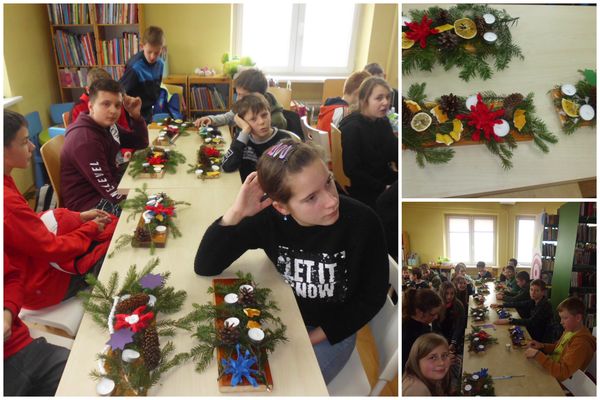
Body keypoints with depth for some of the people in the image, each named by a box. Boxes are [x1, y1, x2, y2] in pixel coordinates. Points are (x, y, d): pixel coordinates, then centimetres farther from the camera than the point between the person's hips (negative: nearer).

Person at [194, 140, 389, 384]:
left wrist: (313, 338, -13)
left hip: (333, 330, -2)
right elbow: (204, 268, -19)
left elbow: (372, 298, -13)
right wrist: (236, 213, -34)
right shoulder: (267, 218, -21)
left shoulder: (362, 222, -27)